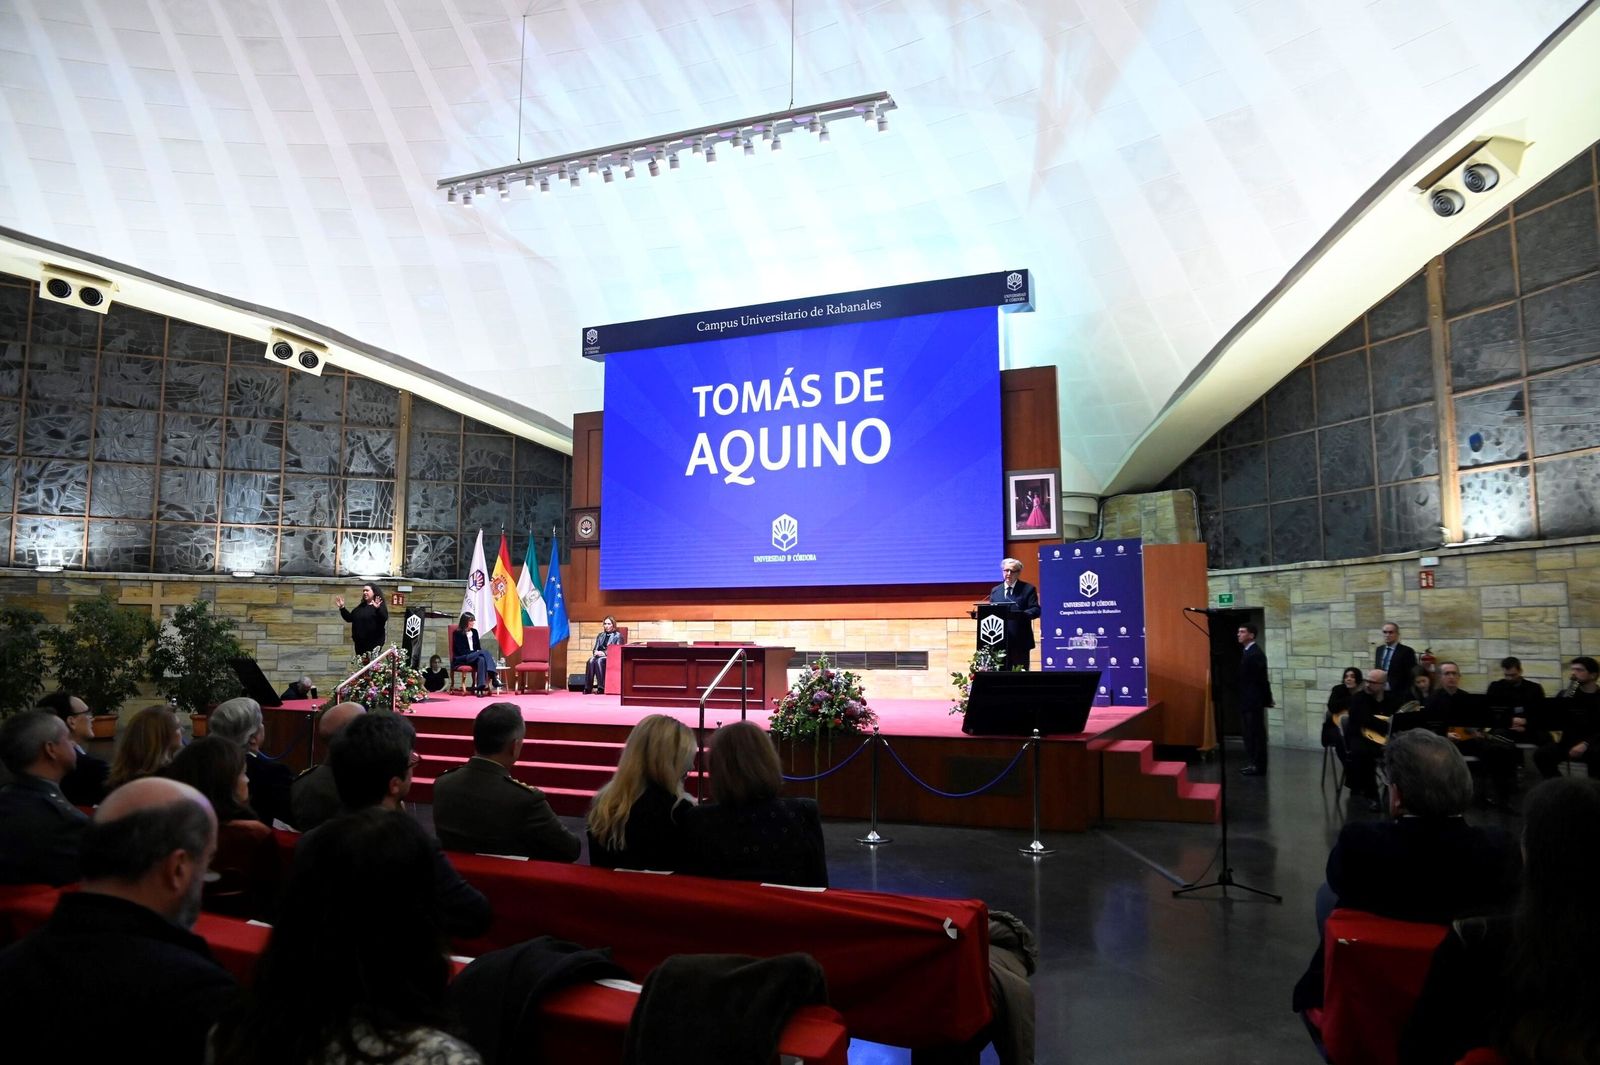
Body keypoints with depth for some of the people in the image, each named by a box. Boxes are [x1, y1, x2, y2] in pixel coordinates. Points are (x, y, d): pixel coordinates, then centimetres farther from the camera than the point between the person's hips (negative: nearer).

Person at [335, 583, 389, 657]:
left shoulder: (380, 606, -5)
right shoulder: (361, 606, 17)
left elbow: (384, 619, -23)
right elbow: (349, 618, 21)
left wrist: (377, 609, -40)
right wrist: (342, 608, 10)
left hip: (374, 643, -7)